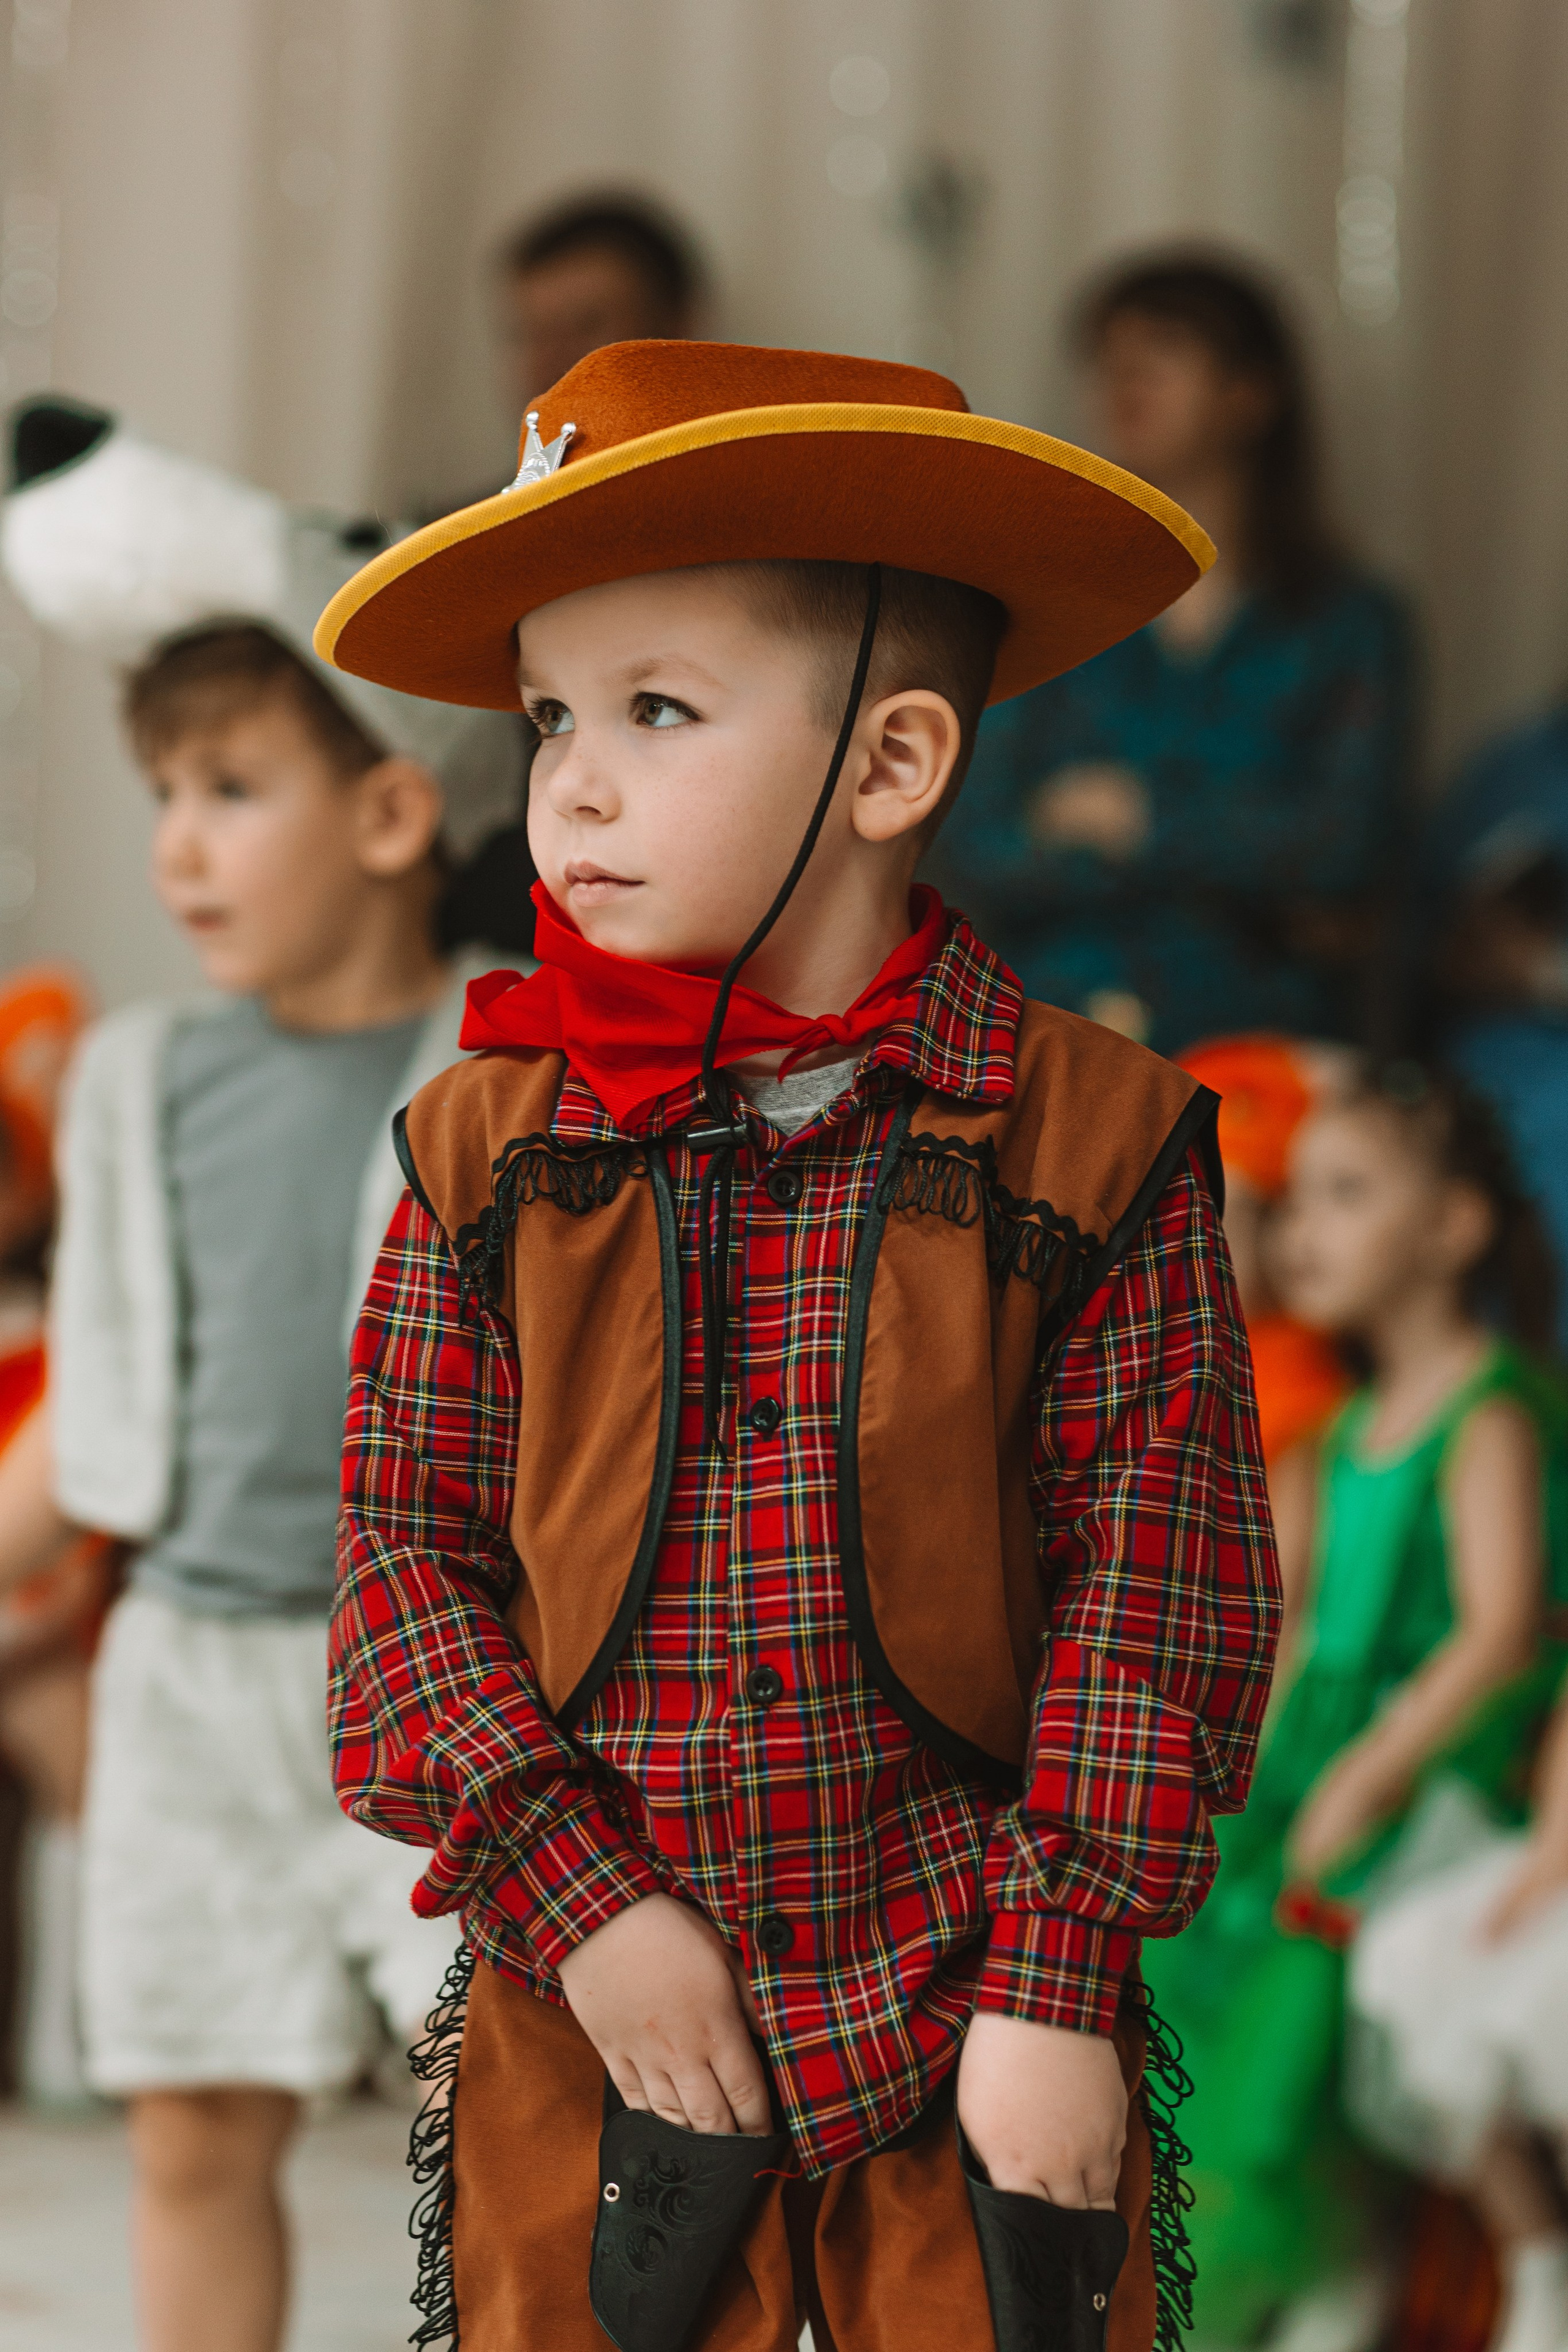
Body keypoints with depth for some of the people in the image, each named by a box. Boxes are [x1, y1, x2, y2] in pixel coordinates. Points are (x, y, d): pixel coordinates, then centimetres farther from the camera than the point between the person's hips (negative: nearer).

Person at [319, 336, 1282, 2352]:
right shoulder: (489, 1157, 1)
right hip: (594, 2026, 2)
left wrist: (1057, 1978, -11)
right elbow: (408, 1543, 1)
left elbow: (1157, 1577, -5)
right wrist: (574, 1892, -10)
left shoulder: (1091, 1144, -4)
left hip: (974, 2033, -1)